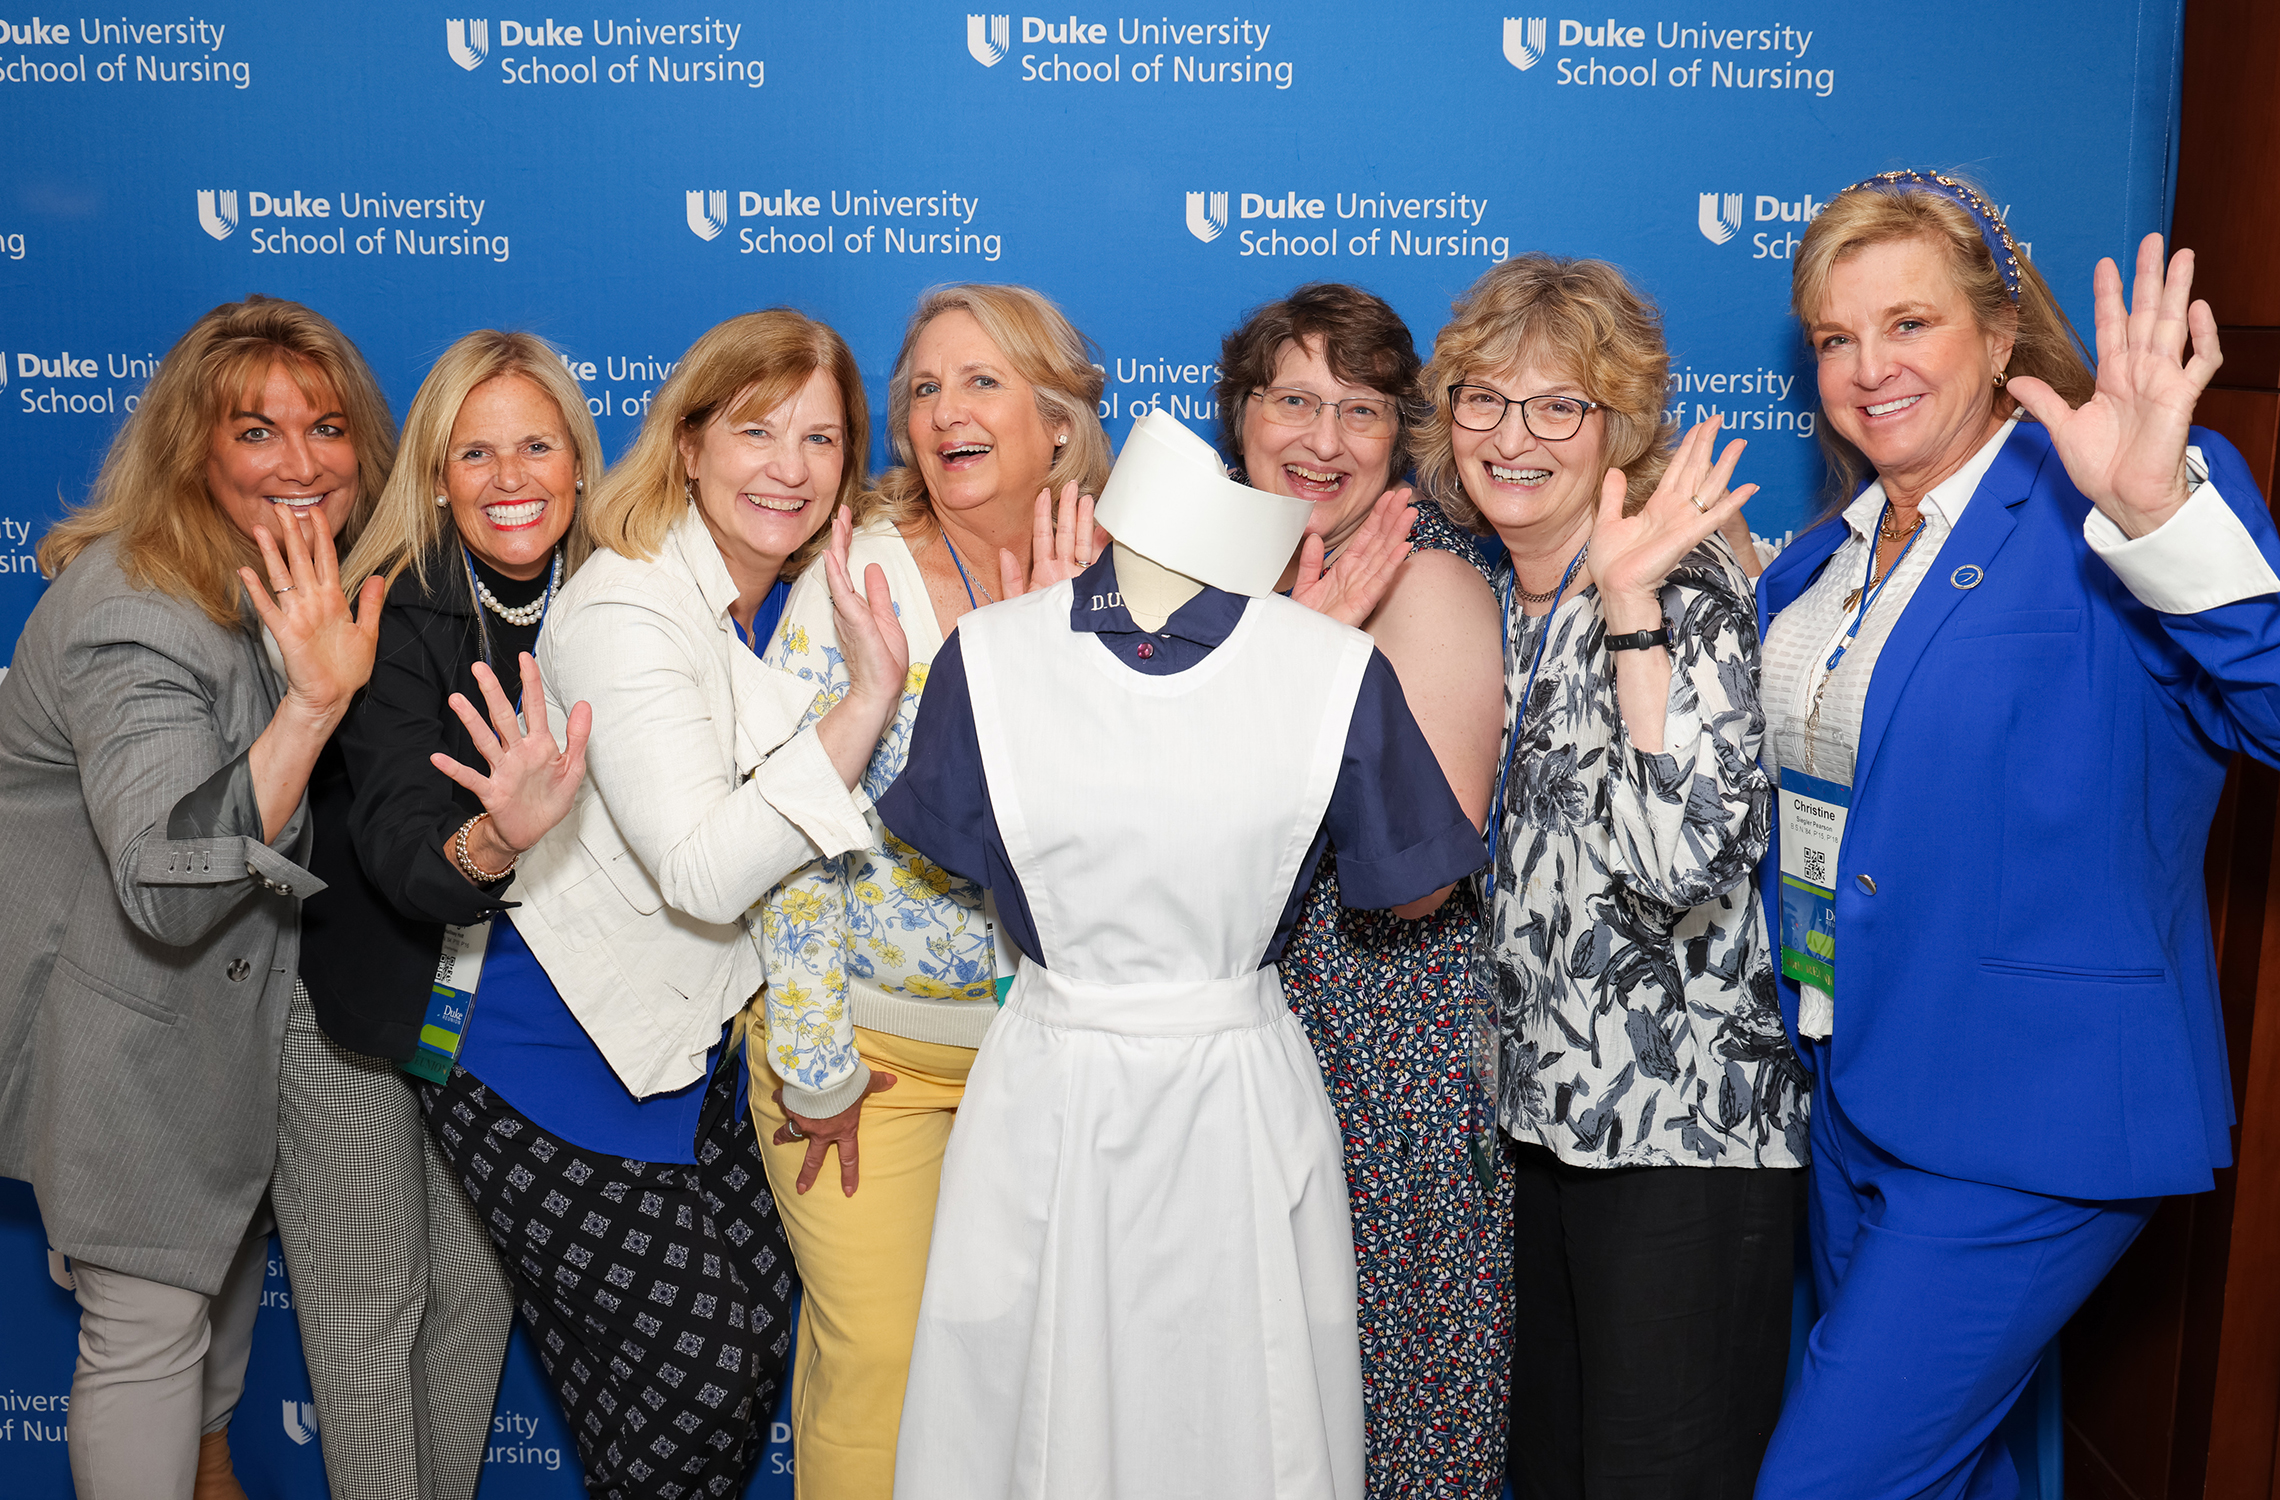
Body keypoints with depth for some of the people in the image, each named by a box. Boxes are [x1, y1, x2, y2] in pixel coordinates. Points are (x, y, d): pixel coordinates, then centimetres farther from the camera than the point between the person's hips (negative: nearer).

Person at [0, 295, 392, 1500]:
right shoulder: (132, 616, -30)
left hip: (230, 995, 9)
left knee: (232, 1242, 27)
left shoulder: (306, 583, -3)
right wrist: (314, 701, -50)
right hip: (121, 1024, -9)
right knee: (150, 1322, 1)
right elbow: (167, 885, -41)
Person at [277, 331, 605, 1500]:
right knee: (370, 1308, 6)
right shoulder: (397, 615, -22)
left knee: (480, 1291, 15)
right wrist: (487, 842, -55)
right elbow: (398, 844, -35)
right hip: (357, 1007, -4)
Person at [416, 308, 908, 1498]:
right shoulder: (625, 607, -21)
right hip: (566, 1066, -7)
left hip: (697, 1045, 7)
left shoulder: (805, 598, 3)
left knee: (752, 1351, 11)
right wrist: (868, 699, -32)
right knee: (686, 1380, 0)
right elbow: (706, 873, -29)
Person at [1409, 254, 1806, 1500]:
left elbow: (1686, 864, -29)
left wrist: (1632, 602, -29)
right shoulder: (1497, 602, 8)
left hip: (1685, 1122, -7)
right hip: (1546, 1108, 8)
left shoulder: (1686, 588, -14)